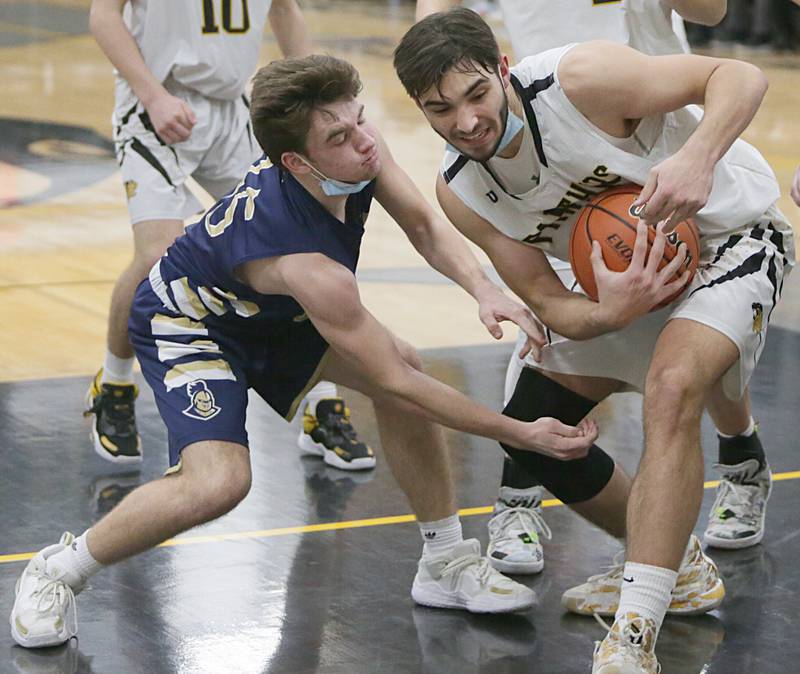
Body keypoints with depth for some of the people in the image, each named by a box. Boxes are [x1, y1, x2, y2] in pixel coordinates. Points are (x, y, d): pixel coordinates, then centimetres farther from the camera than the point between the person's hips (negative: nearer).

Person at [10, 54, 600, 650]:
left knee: (406, 361, -5)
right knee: (218, 482, -28)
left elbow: (426, 227, -7)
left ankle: (446, 564, 10)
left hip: (270, 312, 8)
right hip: (184, 325, -8)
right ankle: (57, 572, -4)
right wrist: (521, 435, -28)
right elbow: (391, 382, -32)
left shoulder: (358, 150, -23)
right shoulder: (309, 267, -41)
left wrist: (482, 289, -29)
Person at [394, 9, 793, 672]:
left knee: (671, 389, -32)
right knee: (532, 425, 5)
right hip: (625, 269, 7)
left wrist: (696, 157, -46)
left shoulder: (578, 78, -30)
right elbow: (549, 303, -11)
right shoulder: (462, 192, -12)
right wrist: (610, 315, -33)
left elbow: (741, 77, -27)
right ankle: (678, 570, 24)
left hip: (730, 232, -7)